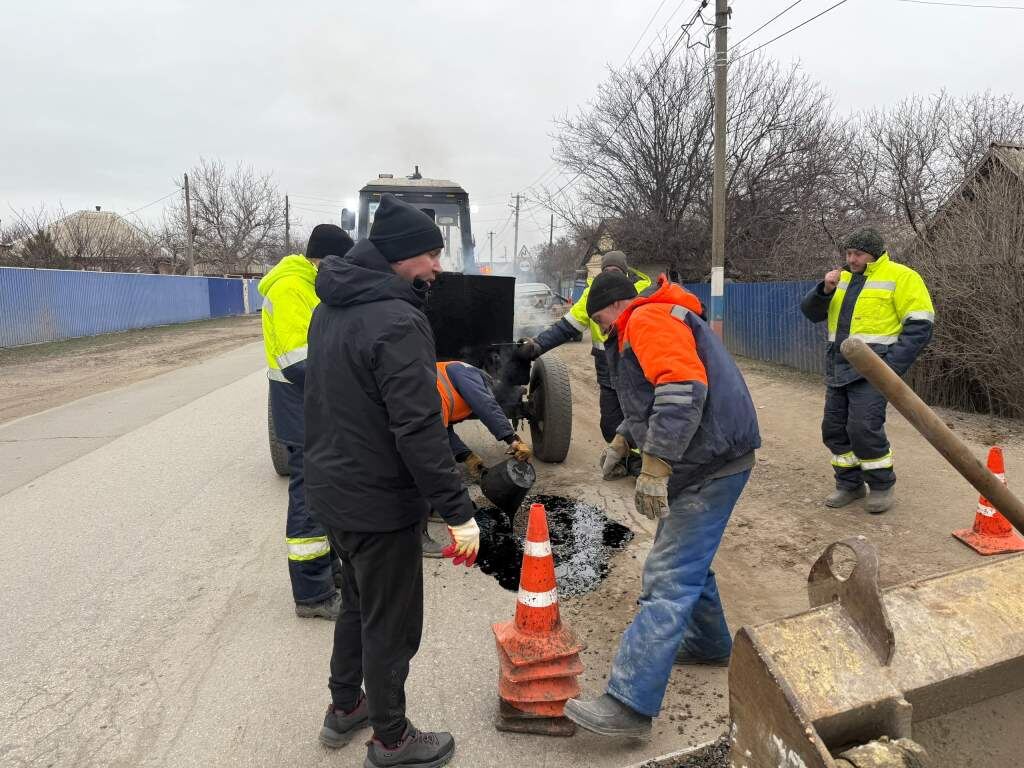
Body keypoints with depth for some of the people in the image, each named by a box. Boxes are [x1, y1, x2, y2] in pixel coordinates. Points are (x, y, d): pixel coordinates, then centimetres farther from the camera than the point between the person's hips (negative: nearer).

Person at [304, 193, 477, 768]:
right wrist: (459, 511, -23)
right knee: (391, 622, 9)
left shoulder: (332, 309, 6)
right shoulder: (397, 321, -24)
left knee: (358, 600, 26)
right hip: (380, 501, -9)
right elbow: (420, 430, -28)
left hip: (330, 486, 9)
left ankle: (345, 707, 42)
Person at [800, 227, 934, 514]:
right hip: (838, 369, 7)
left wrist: (891, 366, -18)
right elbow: (811, 312, 12)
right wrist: (825, 289, -8)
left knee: (864, 429, -13)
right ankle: (849, 484, 23)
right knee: (834, 429, 8)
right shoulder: (842, 279, 15)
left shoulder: (900, 277, -5)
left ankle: (883, 485, 8)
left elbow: (920, 326, -10)